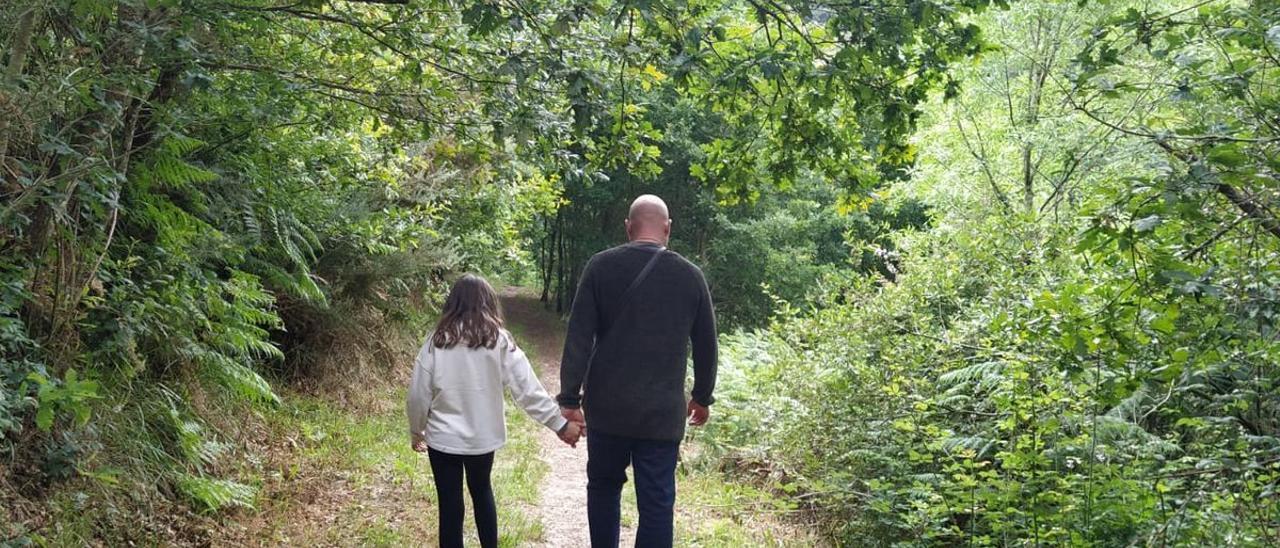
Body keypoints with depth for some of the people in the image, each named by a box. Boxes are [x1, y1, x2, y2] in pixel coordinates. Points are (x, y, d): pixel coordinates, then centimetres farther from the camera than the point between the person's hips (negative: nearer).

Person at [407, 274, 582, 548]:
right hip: (483, 437, 2)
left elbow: (418, 395, -4)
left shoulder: (436, 342, -8)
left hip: (443, 439, -2)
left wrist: (416, 433, 11)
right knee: (481, 491, 25)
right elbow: (528, 390, -9)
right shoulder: (499, 341, -8)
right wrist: (560, 423, -3)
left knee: (450, 505, 8)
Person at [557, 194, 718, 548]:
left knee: (604, 487, 20)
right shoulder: (690, 275, 1)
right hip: (662, 412, 0)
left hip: (606, 407, 0)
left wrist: (570, 399, -1)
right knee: (656, 505, 4)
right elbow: (706, 345, 9)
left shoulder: (601, 267, -3)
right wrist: (702, 397, 22)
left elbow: (578, 339, -6)